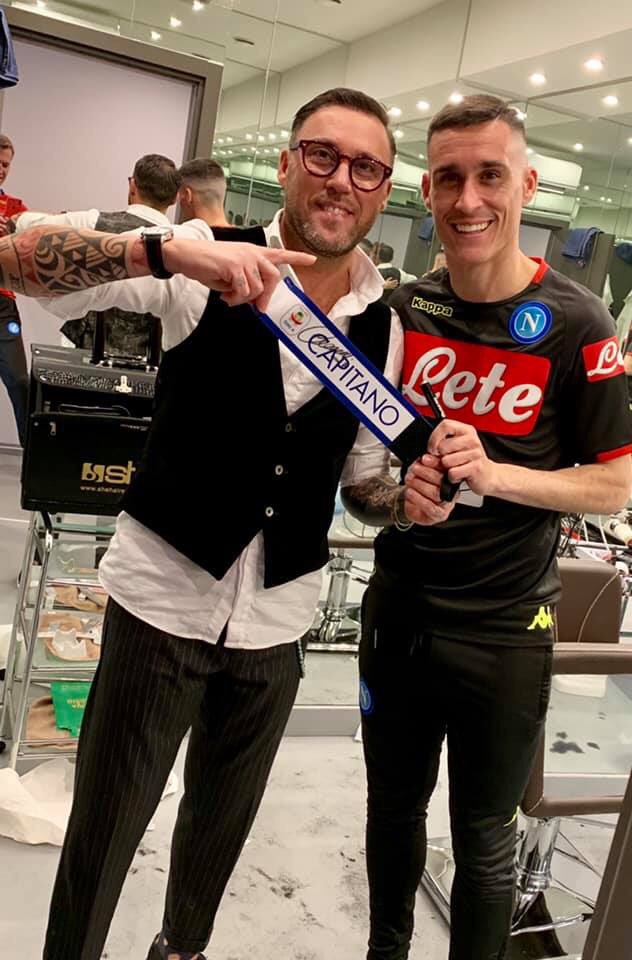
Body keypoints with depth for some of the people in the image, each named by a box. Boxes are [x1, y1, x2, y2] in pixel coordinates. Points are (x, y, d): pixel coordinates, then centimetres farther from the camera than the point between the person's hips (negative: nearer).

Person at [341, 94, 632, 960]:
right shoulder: (402, 311, 1)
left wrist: (493, 474, -23)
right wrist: (399, 495, -13)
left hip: (505, 629, -4)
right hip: (399, 605, 4)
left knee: (483, 833, 13)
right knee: (394, 806, 22)